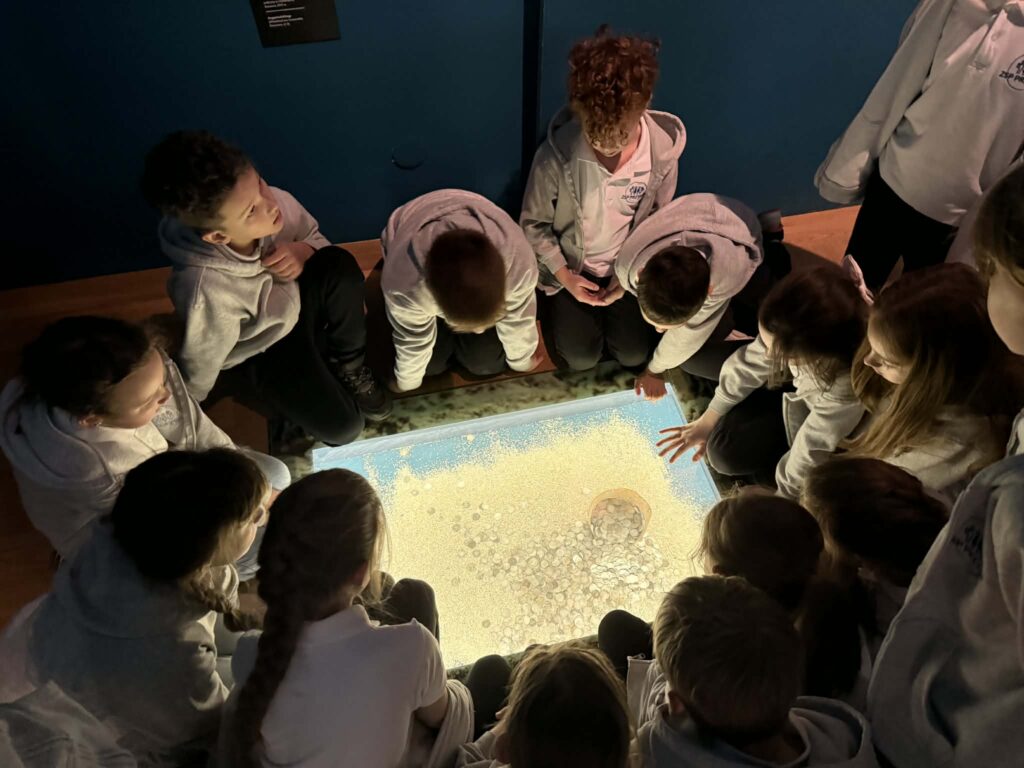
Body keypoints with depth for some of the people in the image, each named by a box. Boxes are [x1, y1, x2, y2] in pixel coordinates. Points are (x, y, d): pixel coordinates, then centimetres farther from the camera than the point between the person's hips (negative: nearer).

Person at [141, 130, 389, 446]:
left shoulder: (274, 202, -26)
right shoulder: (207, 291, -39)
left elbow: (315, 236, -3)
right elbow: (198, 373, -22)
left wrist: (305, 251, -25)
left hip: (293, 306, 5)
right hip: (253, 359, -4)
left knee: (339, 265, -24)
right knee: (342, 427, -17)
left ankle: (346, 365, 1)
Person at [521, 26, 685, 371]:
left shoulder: (665, 147, -23)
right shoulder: (555, 155, -31)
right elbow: (533, 225, -13)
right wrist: (565, 277, -19)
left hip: (627, 266, 2)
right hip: (570, 266, -2)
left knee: (634, 355, 2)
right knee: (581, 358, -3)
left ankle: (614, 302, 32)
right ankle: (560, 301, 27)